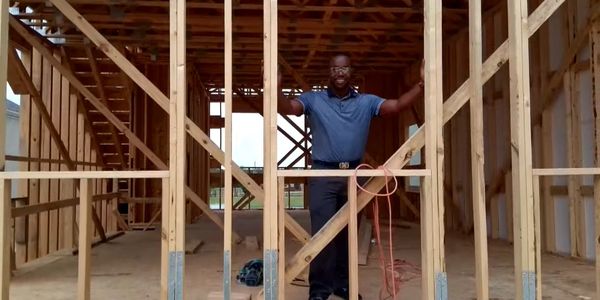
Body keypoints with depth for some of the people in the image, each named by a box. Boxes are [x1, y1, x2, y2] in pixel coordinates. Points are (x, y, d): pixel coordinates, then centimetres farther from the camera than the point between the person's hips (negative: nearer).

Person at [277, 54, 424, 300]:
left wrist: (421, 85, -18)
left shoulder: (367, 102, 8)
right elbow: (287, 107, -11)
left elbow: (397, 106, -4)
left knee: (348, 233, 12)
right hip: (323, 174, -2)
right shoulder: (313, 100, 3)